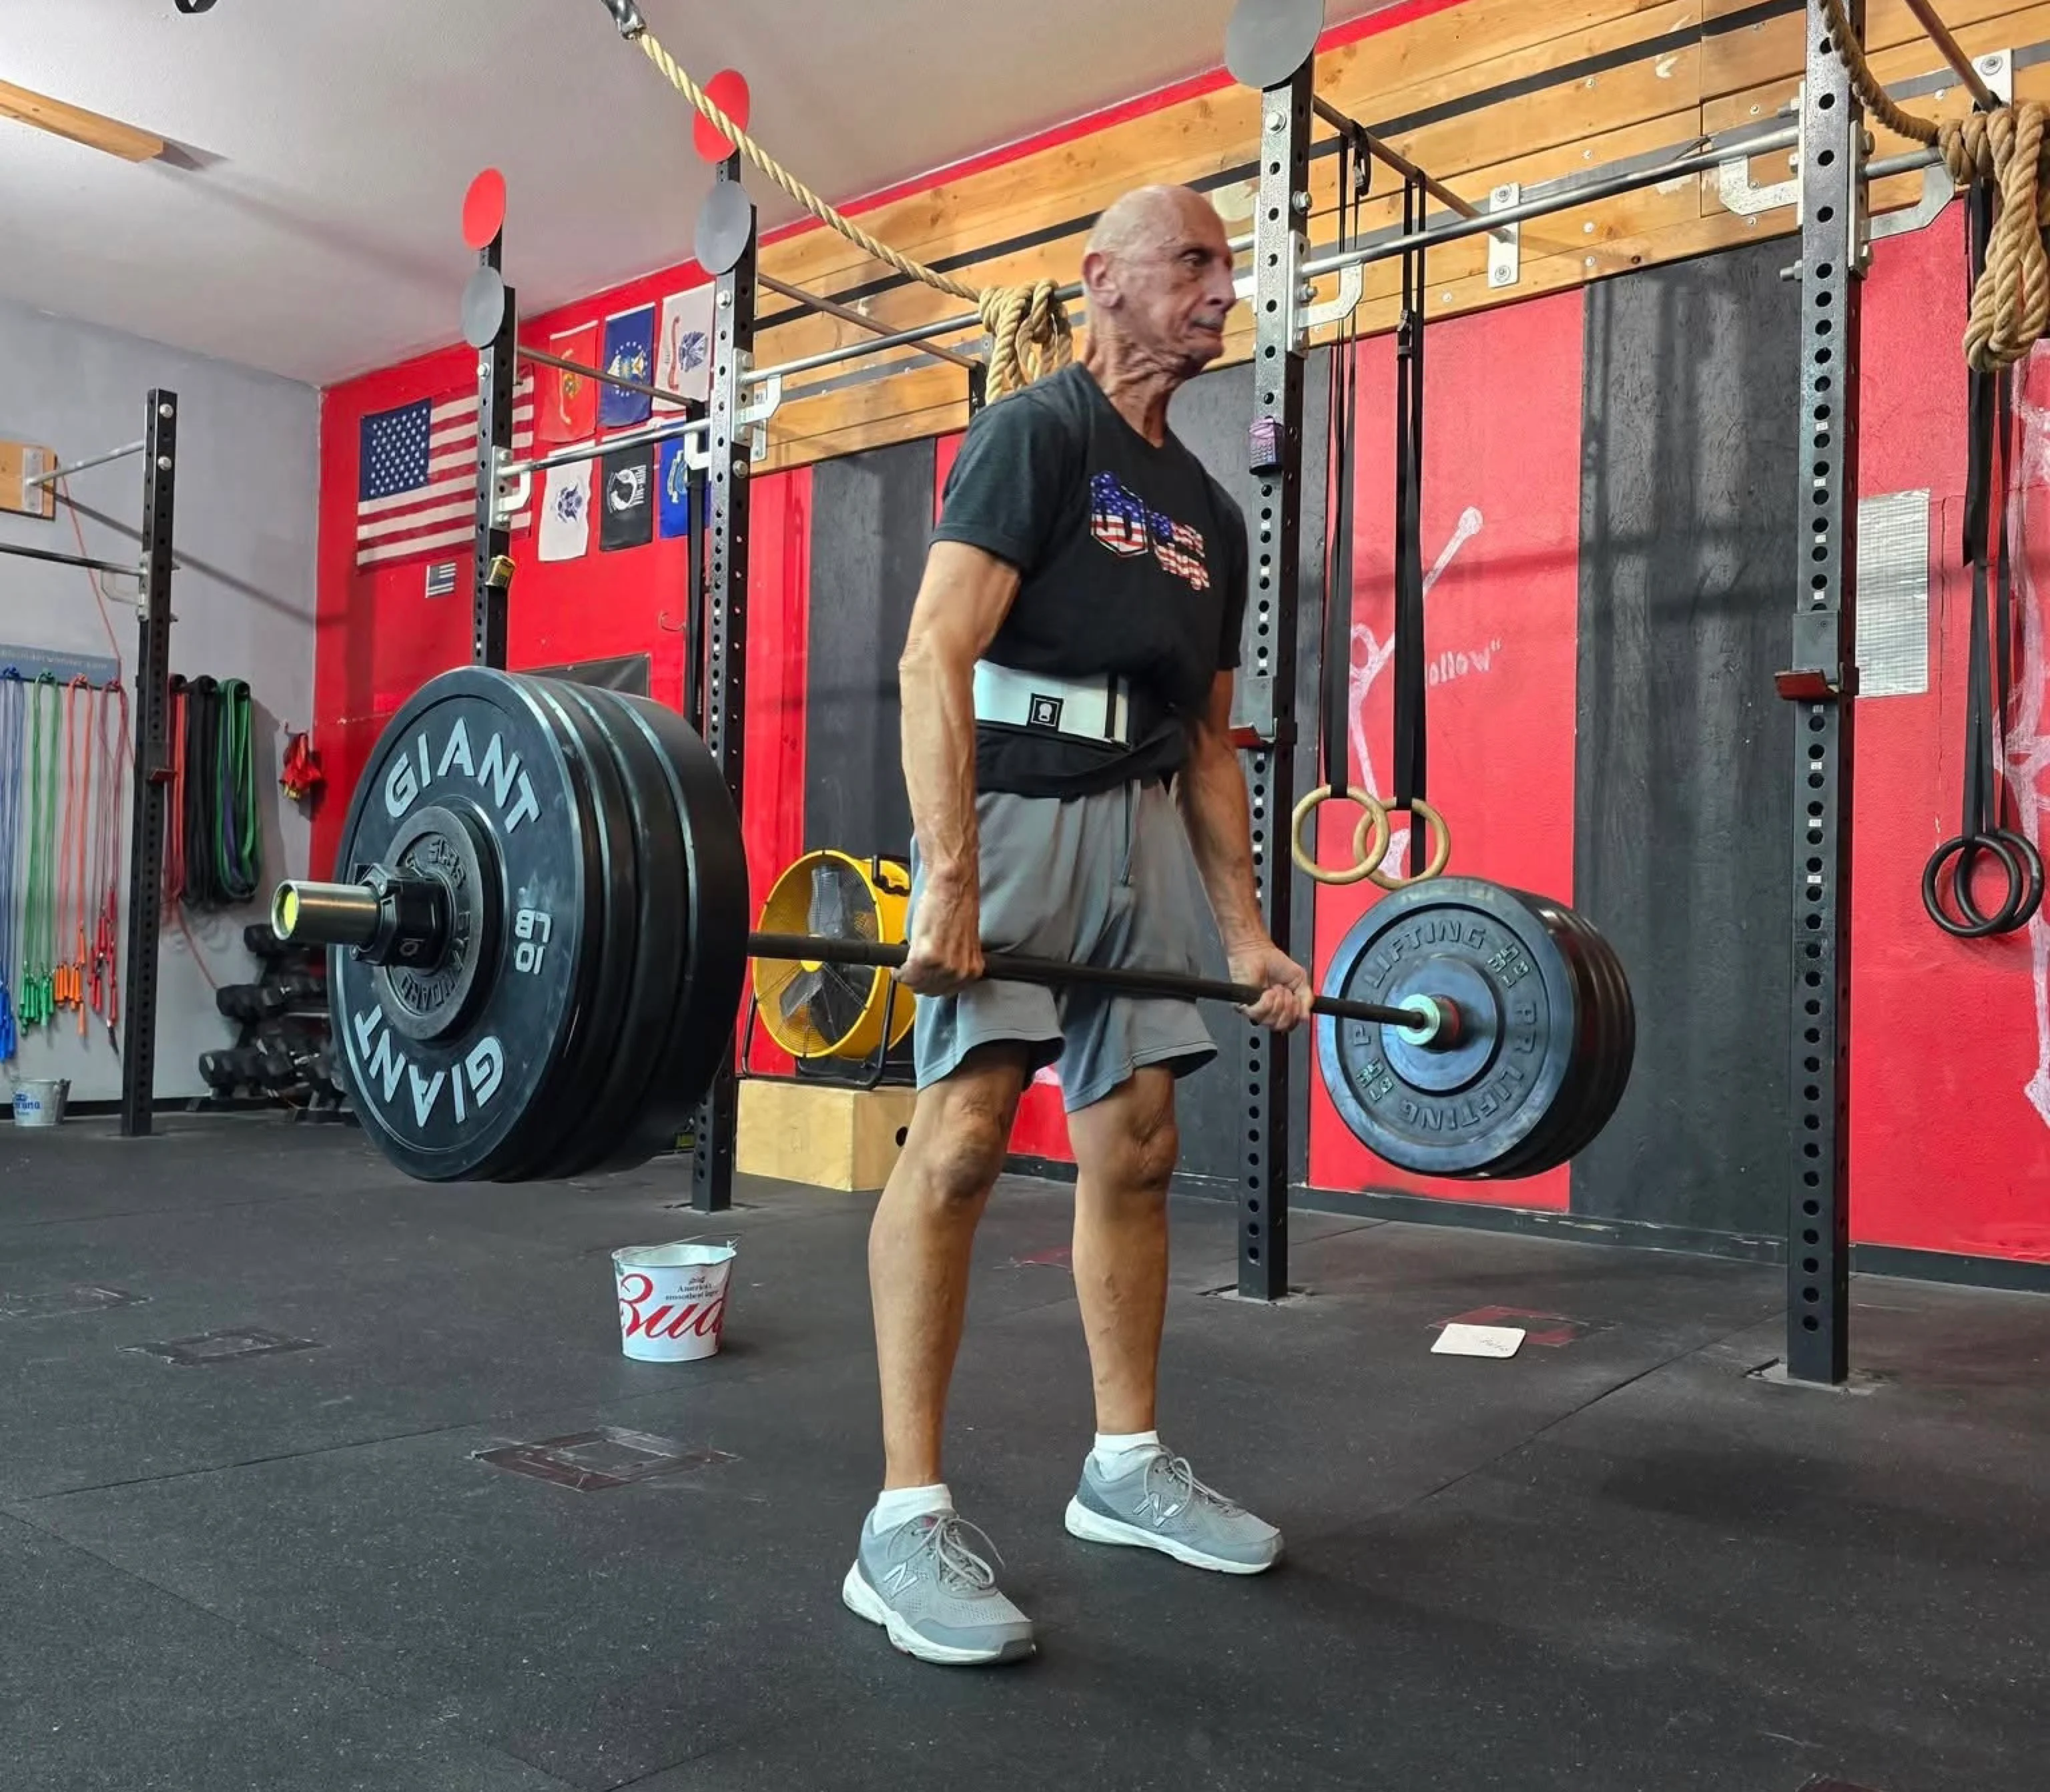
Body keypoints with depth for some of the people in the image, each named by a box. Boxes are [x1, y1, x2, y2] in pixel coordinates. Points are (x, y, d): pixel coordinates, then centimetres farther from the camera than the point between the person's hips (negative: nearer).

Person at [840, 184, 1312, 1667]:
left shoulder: (1207, 511, 19)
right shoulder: (1036, 434, -4)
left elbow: (1210, 738, 19)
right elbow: (938, 656, -16)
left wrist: (1249, 932, 13)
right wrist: (951, 881, -27)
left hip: (1143, 822, 8)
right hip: (1014, 802, -8)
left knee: (1136, 1146, 8)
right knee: (965, 1130, -17)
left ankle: (1129, 1466, 21)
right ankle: (908, 1520, -11)